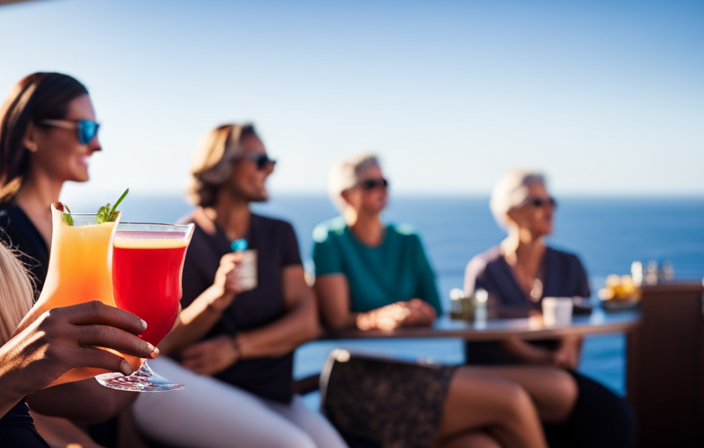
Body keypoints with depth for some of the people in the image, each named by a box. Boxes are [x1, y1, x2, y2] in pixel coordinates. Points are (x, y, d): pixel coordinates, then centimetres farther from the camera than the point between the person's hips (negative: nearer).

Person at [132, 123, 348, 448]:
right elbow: (163, 343, -3)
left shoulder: (279, 234, 16)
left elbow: (306, 322, 5)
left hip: (269, 394, 5)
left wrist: (236, 346, -11)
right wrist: (215, 298, -22)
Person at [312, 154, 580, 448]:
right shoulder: (330, 240, 1)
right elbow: (337, 319, -8)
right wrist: (377, 317, -27)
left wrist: (418, 313, -11)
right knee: (509, 397, -24)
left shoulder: (409, 241, 18)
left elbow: (433, 311, 13)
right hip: (365, 378, -6)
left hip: (414, 371, 6)